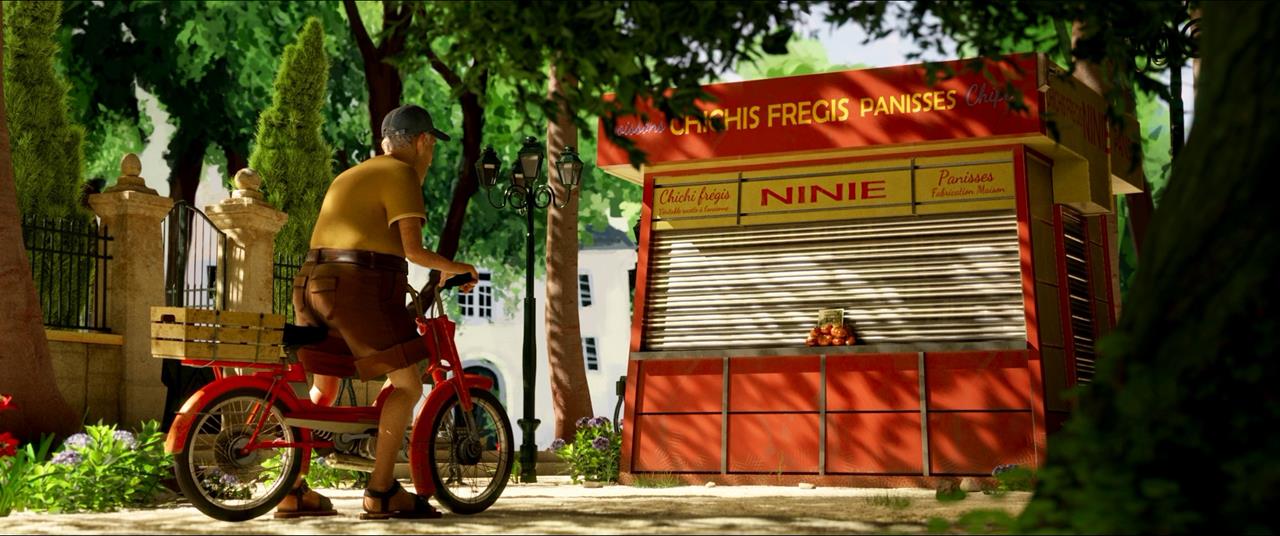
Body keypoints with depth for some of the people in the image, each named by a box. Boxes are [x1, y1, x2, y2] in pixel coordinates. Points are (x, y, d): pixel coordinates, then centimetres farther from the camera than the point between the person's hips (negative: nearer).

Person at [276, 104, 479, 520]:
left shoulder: (351, 175, 26)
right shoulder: (402, 175, -1)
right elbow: (412, 249, -10)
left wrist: (401, 284, 33)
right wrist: (451, 267, 6)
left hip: (313, 283, 9)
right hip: (360, 287, -9)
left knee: (322, 389, 17)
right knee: (406, 385, -3)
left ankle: (292, 490, 15)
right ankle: (380, 492, -7)